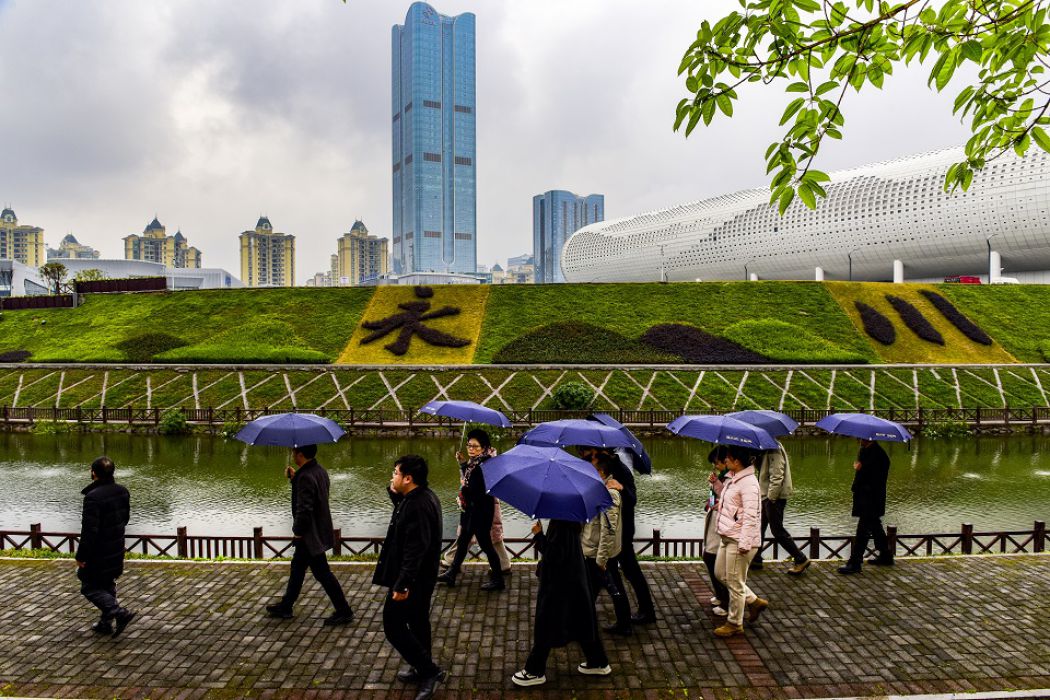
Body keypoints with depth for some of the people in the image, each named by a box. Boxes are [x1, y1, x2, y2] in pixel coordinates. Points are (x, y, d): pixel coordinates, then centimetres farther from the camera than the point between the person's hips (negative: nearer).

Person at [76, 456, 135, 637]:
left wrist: (81, 556, -14)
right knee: (108, 586, 20)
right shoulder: (123, 492, 1)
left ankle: (119, 612, -6)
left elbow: (89, 530, -23)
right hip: (117, 551, 8)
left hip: (98, 554, -8)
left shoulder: (93, 497, -24)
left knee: (90, 587, 7)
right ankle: (106, 623, 28)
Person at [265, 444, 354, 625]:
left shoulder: (305, 477, -26)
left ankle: (344, 612, 9)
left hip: (311, 535, -10)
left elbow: (304, 509, -28)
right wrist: (294, 478, 6)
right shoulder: (320, 471, 4)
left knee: (323, 573, 0)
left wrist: (298, 532, -13)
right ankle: (285, 606, 38)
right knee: (297, 567, 22)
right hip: (319, 530, 10)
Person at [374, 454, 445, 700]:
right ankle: (424, 669, 37)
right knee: (418, 622, 22)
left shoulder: (418, 506, -27)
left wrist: (402, 583, -29)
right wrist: (395, 493, 2)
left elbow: (415, 550, -31)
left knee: (393, 626, 0)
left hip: (413, 580, -10)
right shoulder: (421, 496, 4)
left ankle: (431, 671, 6)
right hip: (421, 578, 10)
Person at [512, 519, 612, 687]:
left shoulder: (561, 527, -26)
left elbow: (553, 555, -28)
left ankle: (535, 671, 17)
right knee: (582, 622, 19)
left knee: (545, 626, 5)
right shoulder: (570, 523, 2)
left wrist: (539, 535, -25)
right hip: (573, 580, 9)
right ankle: (598, 663, 31)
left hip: (558, 584, -9)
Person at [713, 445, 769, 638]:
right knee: (720, 574, 19)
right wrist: (716, 484, 9)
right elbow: (726, 498, 23)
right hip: (728, 537, 10)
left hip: (740, 540, -10)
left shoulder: (748, 483, -20)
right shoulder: (733, 479, 9)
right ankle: (754, 601, 32)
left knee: (735, 582, 3)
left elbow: (750, 516, -23)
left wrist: (744, 543, -26)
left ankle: (735, 624, 19)